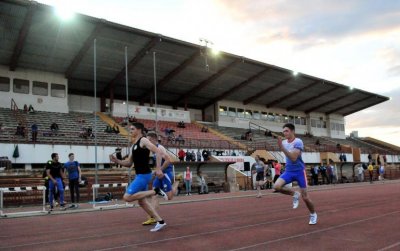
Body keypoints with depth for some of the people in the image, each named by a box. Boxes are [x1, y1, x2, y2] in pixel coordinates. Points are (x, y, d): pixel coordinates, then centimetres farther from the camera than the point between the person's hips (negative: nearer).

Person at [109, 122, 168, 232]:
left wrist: (158, 169, -28)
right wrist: (116, 160, 4)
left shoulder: (143, 141, -11)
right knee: (142, 201, 13)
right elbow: (129, 163, 19)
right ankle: (160, 221, 19)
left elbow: (158, 152, -22)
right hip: (140, 175, 9)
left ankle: (156, 191, -7)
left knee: (127, 197, -13)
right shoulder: (134, 145, 17)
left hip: (144, 175, -9)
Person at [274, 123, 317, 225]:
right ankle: (294, 194, 6)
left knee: (305, 197, 1)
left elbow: (293, 158, -32)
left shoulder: (298, 142, -18)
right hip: (288, 171, 5)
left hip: (299, 171, -5)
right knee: (277, 186, -22)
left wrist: (282, 147, -36)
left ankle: (313, 214, 30)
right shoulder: (284, 142, 3)